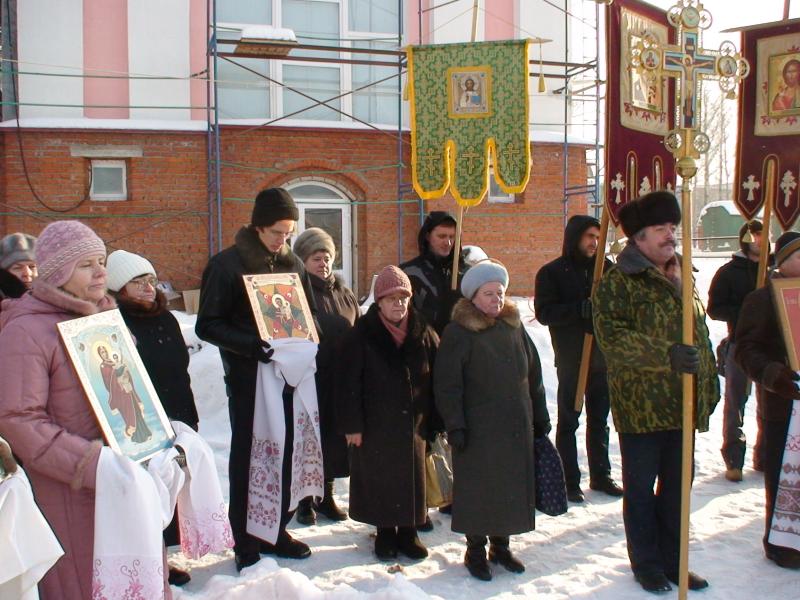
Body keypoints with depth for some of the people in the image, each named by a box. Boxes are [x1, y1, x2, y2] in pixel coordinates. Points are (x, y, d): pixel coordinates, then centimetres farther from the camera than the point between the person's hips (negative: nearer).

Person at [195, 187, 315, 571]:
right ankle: (246, 543, 14)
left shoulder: (292, 264, 8)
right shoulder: (227, 265, -8)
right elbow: (207, 325, -10)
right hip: (247, 378, -5)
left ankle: (276, 531, 25)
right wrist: (252, 345, -24)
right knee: (247, 457, 3)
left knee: (285, 454, 10)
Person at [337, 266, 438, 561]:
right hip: (376, 425, -2)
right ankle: (385, 532, 24)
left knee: (413, 478, 9)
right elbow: (348, 382, -8)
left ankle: (408, 532, 25)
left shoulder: (423, 333, 0)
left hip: (413, 424, 2)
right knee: (380, 479, 8)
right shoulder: (361, 335, -8)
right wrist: (351, 424, -11)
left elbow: (438, 379, 5)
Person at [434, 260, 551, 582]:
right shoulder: (458, 332, -8)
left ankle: (501, 544, 28)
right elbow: (446, 384, -11)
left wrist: (540, 417, 15)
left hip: (516, 426, 5)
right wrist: (455, 425, -15)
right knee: (477, 489, 3)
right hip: (478, 428, -5)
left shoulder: (514, 326, 9)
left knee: (512, 486, 11)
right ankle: (475, 550, 18)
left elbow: (533, 374, 15)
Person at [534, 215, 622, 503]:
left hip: (602, 355, 4)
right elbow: (544, 312, -12)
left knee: (599, 419, 14)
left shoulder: (606, 268, 6)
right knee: (568, 419, 4)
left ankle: (600, 475, 26)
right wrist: (582, 309, -25)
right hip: (571, 357, -4)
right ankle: (569, 481, 10)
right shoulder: (552, 272, -4)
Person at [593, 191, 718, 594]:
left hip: (683, 405, 7)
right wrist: (666, 354, -29)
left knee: (676, 487, 15)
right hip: (641, 406, -6)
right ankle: (646, 564, 20)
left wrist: (710, 384, 17)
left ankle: (671, 560, 28)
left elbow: (701, 336, 20)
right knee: (641, 489, 6)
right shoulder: (617, 282, -9)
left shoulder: (682, 278, 14)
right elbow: (613, 338, -21)